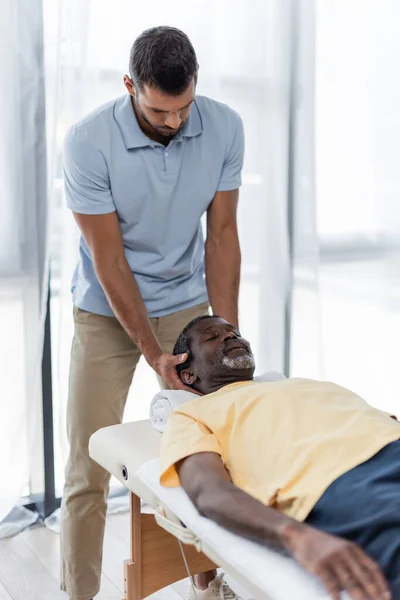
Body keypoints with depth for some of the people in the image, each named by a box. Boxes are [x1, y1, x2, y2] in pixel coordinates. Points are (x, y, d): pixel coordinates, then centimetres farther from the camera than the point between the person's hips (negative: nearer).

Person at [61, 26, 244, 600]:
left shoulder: (224, 128, -13)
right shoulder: (88, 142, -22)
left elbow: (221, 235, -7)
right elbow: (108, 258, -18)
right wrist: (152, 352, -18)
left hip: (187, 302, 3)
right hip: (108, 311, -2)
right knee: (89, 470, -2)